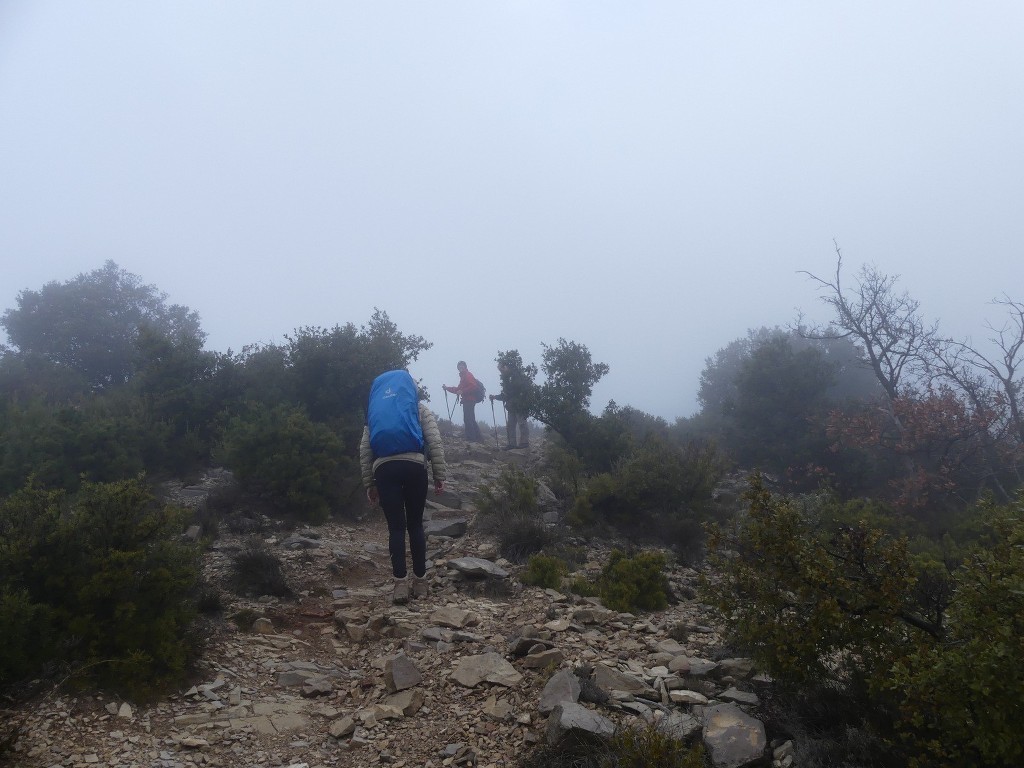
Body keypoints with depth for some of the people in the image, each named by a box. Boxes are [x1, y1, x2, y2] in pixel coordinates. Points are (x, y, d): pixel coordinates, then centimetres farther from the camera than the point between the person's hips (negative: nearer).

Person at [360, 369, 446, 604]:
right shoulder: (420, 408, 18)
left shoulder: (375, 411, 24)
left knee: (396, 527, 4)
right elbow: (435, 442, 5)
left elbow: (364, 450, 15)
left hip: (384, 469, 1)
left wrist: (369, 483, 18)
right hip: (414, 466, -1)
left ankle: (401, 584, -2)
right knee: (415, 525, 11)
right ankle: (420, 582, 14)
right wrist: (439, 475, 7)